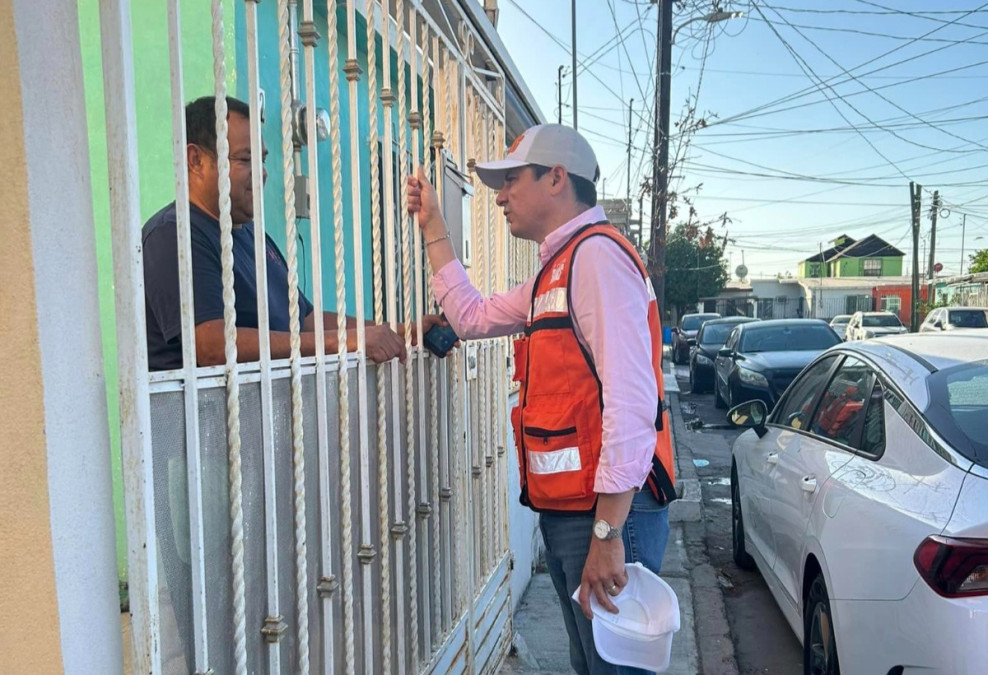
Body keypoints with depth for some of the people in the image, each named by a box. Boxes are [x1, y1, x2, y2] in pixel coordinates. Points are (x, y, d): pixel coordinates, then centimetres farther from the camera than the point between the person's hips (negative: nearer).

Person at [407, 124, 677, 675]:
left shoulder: (597, 254, -15)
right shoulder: (557, 269, 17)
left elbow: (631, 400, -23)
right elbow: (472, 317, 26)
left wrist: (608, 532, -24)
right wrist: (434, 226, 26)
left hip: (606, 512, -10)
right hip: (565, 510, 10)